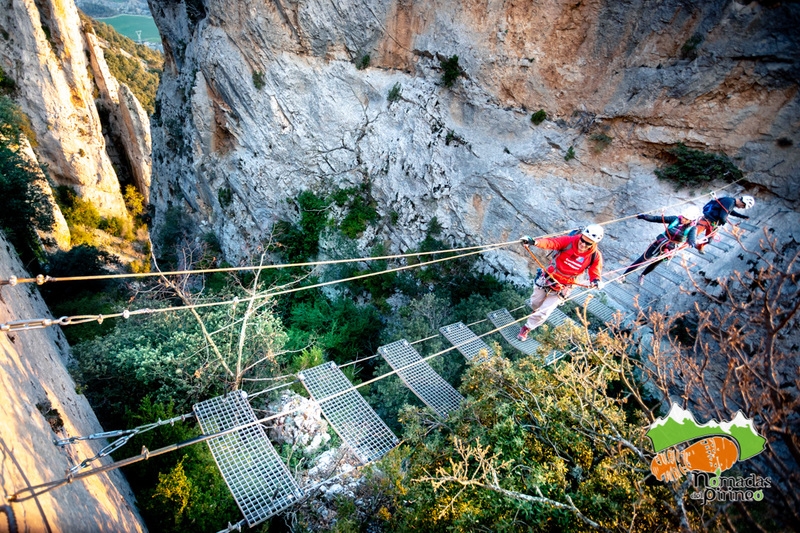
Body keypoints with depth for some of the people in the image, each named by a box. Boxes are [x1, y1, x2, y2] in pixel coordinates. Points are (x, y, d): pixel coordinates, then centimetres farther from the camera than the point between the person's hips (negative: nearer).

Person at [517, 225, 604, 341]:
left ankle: (527, 328, 26)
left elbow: (595, 272, -9)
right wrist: (534, 242, -52)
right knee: (535, 304, 22)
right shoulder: (569, 241, -20)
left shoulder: (595, 256, -16)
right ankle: (536, 310, 60)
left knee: (543, 313, -1)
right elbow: (551, 243, -32)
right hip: (547, 278, 1)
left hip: (562, 288, 0)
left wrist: (595, 280, -34)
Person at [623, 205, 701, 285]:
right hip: (658, 244, 0)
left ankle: (642, 276, 47)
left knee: (654, 264, 19)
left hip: (668, 250, 0)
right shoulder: (675, 219, -11)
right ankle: (624, 275, 11)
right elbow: (657, 218, -15)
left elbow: (692, 239, -35)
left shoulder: (692, 229, -15)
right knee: (641, 260, 2)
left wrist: (691, 243, -60)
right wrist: (643, 216, -29)